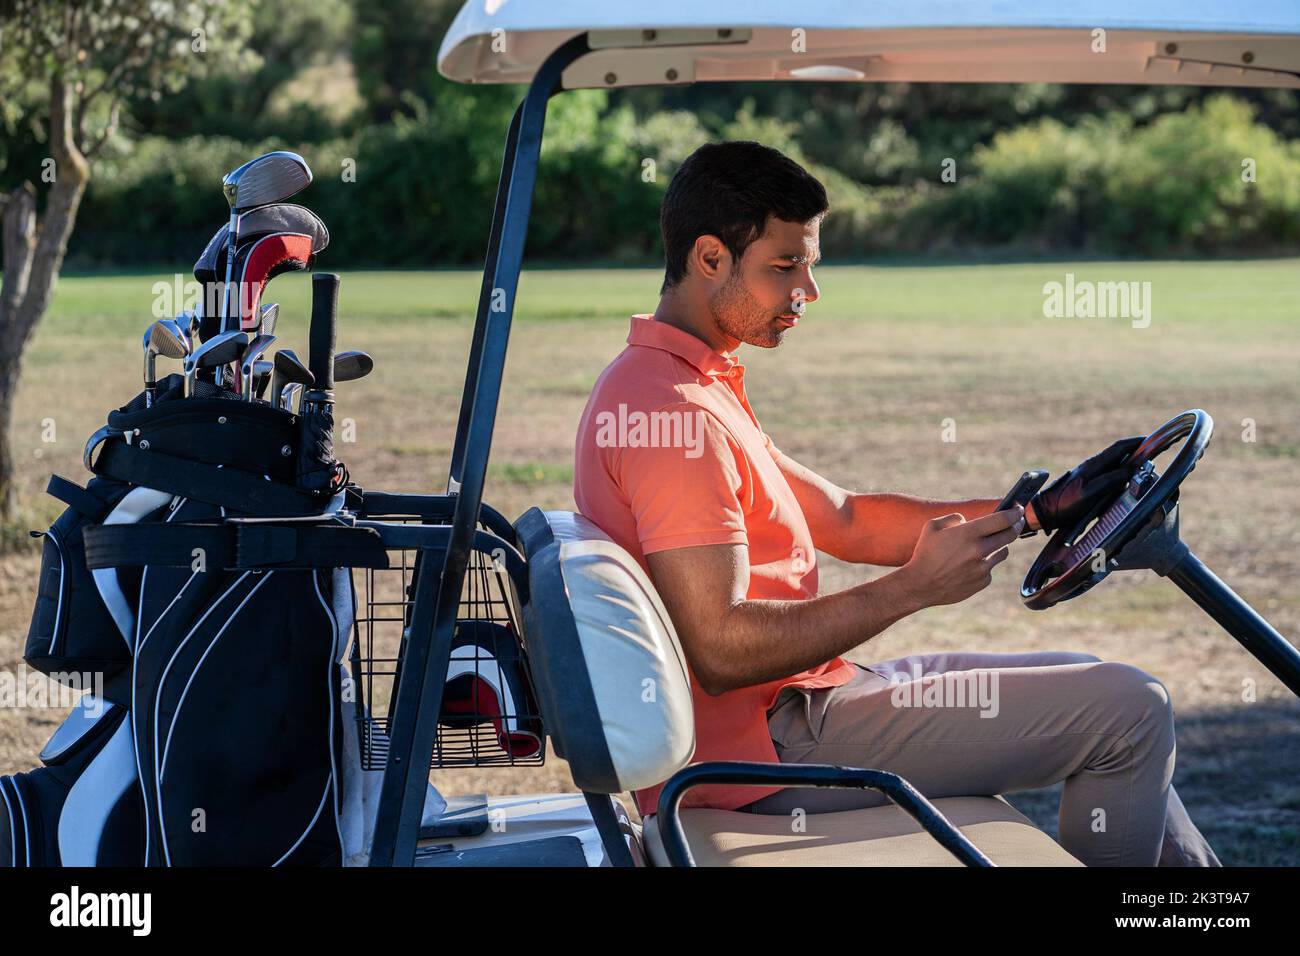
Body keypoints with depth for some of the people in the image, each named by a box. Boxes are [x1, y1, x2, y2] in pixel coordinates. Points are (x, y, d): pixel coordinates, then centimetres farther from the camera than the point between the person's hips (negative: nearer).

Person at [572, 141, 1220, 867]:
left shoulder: (675, 388, 15)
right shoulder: (672, 412, -21)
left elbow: (845, 519, 17)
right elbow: (721, 650, -28)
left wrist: (1034, 512, 9)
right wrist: (915, 587, -23)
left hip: (783, 708, 11)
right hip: (771, 749, -11)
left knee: (1091, 688, 22)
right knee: (1130, 711, -9)